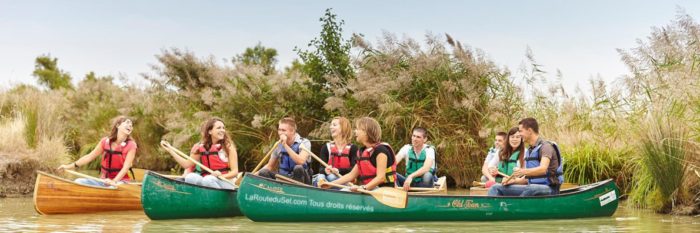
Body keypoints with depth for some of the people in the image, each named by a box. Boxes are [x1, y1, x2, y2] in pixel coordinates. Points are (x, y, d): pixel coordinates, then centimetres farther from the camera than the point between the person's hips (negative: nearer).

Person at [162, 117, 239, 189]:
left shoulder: (229, 147, -1)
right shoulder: (202, 147, 9)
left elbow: (235, 172, -3)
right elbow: (187, 164, 8)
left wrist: (221, 176, -22)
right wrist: (170, 150, 4)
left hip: (225, 182, -3)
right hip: (204, 181, 3)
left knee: (208, 180, -34)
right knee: (190, 177, -25)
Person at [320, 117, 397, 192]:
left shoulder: (380, 150, -13)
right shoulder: (362, 152, 15)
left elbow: (380, 177, -20)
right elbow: (351, 175, 16)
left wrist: (363, 188, -32)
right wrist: (330, 184, 8)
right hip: (368, 189, 9)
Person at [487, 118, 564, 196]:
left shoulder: (545, 146, -9)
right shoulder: (529, 150, 18)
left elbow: (543, 169, -27)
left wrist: (524, 171, -43)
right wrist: (515, 180, 3)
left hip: (548, 188, -8)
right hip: (531, 187, 8)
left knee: (530, 190, -43)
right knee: (496, 188, -1)